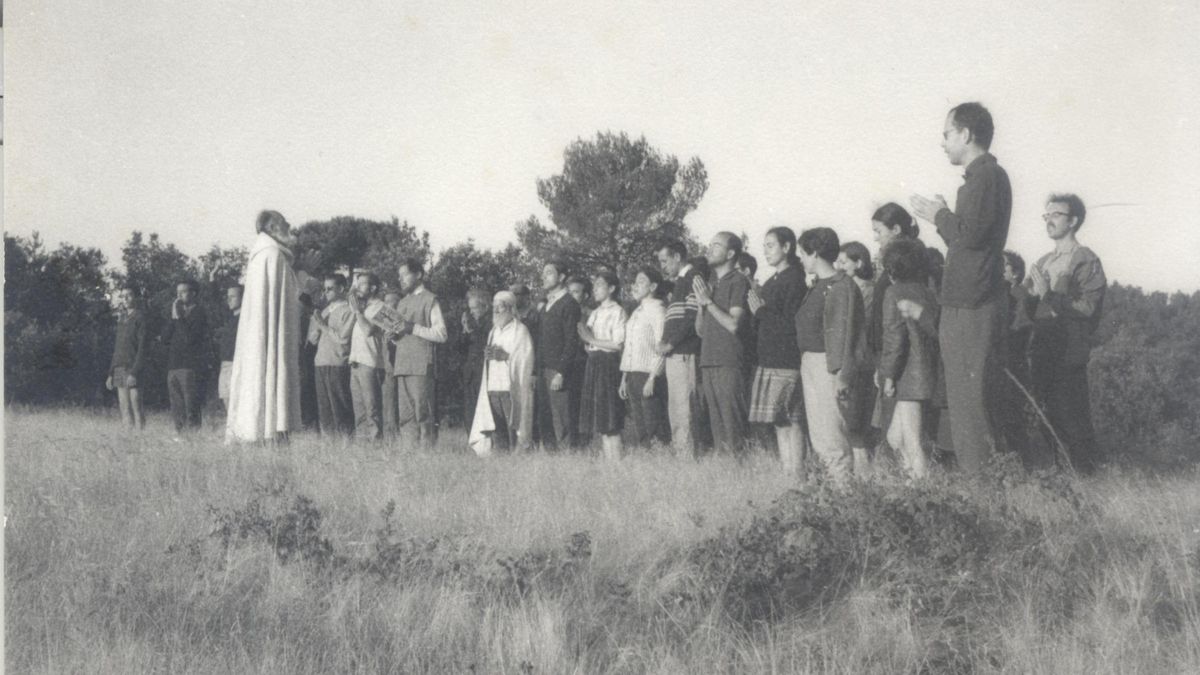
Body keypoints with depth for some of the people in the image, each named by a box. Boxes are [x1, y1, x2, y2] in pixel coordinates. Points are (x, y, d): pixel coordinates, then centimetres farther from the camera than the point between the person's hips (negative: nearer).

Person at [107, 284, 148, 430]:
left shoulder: (140, 317, -4)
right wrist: (111, 373, 14)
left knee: (136, 408, -10)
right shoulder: (121, 318, 17)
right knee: (124, 409, 5)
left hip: (133, 368, -7)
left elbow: (142, 347, -11)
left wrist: (134, 372, -18)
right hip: (119, 368, 7)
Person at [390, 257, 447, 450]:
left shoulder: (430, 300, 1)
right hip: (402, 365, 7)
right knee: (405, 416, 3)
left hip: (421, 366, -7)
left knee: (422, 413, -9)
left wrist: (414, 328, -13)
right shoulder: (403, 302, 23)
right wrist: (394, 334, 4)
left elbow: (441, 334, -7)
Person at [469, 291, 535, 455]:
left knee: (514, 431, -10)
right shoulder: (493, 332, 19)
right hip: (492, 387, 6)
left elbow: (525, 361, -8)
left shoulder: (520, 331, -1)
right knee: (496, 433, 3)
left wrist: (505, 356, -17)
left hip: (512, 389, -6)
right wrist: (488, 355, 2)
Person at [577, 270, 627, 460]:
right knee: (599, 423, 6)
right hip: (592, 364, 8)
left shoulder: (617, 312, -6)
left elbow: (618, 344, -14)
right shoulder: (594, 313, 18)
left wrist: (592, 339, -10)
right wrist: (585, 339, -3)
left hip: (608, 364, -8)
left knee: (609, 423, -9)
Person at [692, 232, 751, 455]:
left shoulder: (738, 282, -4)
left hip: (729, 363, -8)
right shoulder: (709, 284, 20)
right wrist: (700, 304, 3)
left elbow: (733, 324, -14)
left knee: (733, 430, -9)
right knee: (717, 428, 7)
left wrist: (708, 302, -9)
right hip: (708, 363, 8)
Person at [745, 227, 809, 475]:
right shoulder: (772, 282, 18)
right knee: (779, 422, 9)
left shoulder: (795, 280, -8)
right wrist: (757, 311, 4)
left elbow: (791, 324, -15)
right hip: (769, 361, 9)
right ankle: (786, 474, 12)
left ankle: (797, 475, -8)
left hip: (787, 362, -9)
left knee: (791, 422, -9)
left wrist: (762, 311, -9)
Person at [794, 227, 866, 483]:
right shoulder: (818, 286, 14)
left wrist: (842, 376, -22)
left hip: (829, 365, -10)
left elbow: (845, 333, -18)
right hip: (809, 363, 10)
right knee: (818, 438, 12)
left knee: (831, 438, -8)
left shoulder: (841, 286, -13)